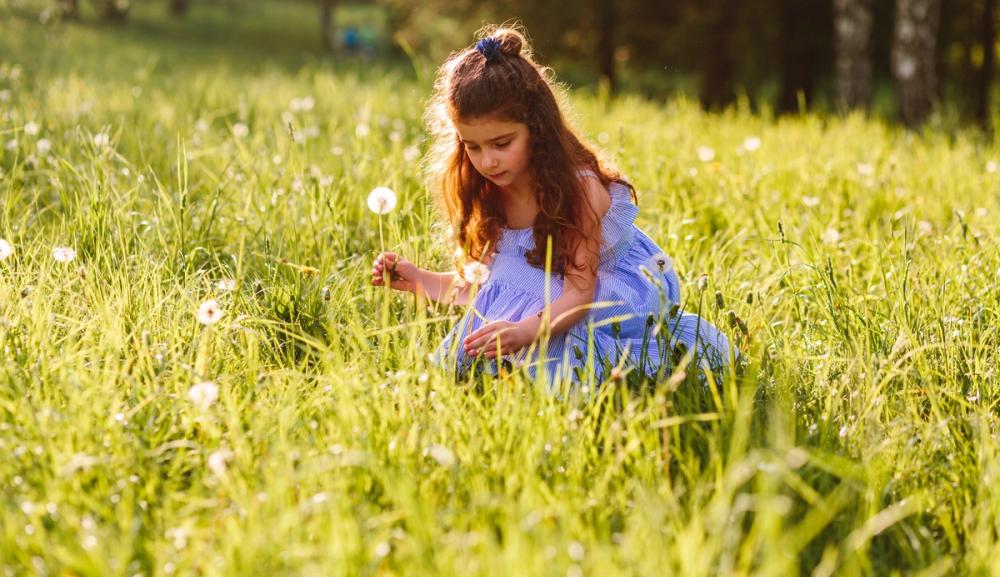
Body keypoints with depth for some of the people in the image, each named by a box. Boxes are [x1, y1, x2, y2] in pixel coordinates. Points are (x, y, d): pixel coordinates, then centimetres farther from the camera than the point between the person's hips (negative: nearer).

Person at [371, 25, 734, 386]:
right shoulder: (490, 195, -7)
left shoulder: (579, 187, -26)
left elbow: (580, 292, -34)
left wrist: (526, 330, -52)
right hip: (553, 298, 5)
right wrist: (418, 280, -9)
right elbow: (483, 280, 4)